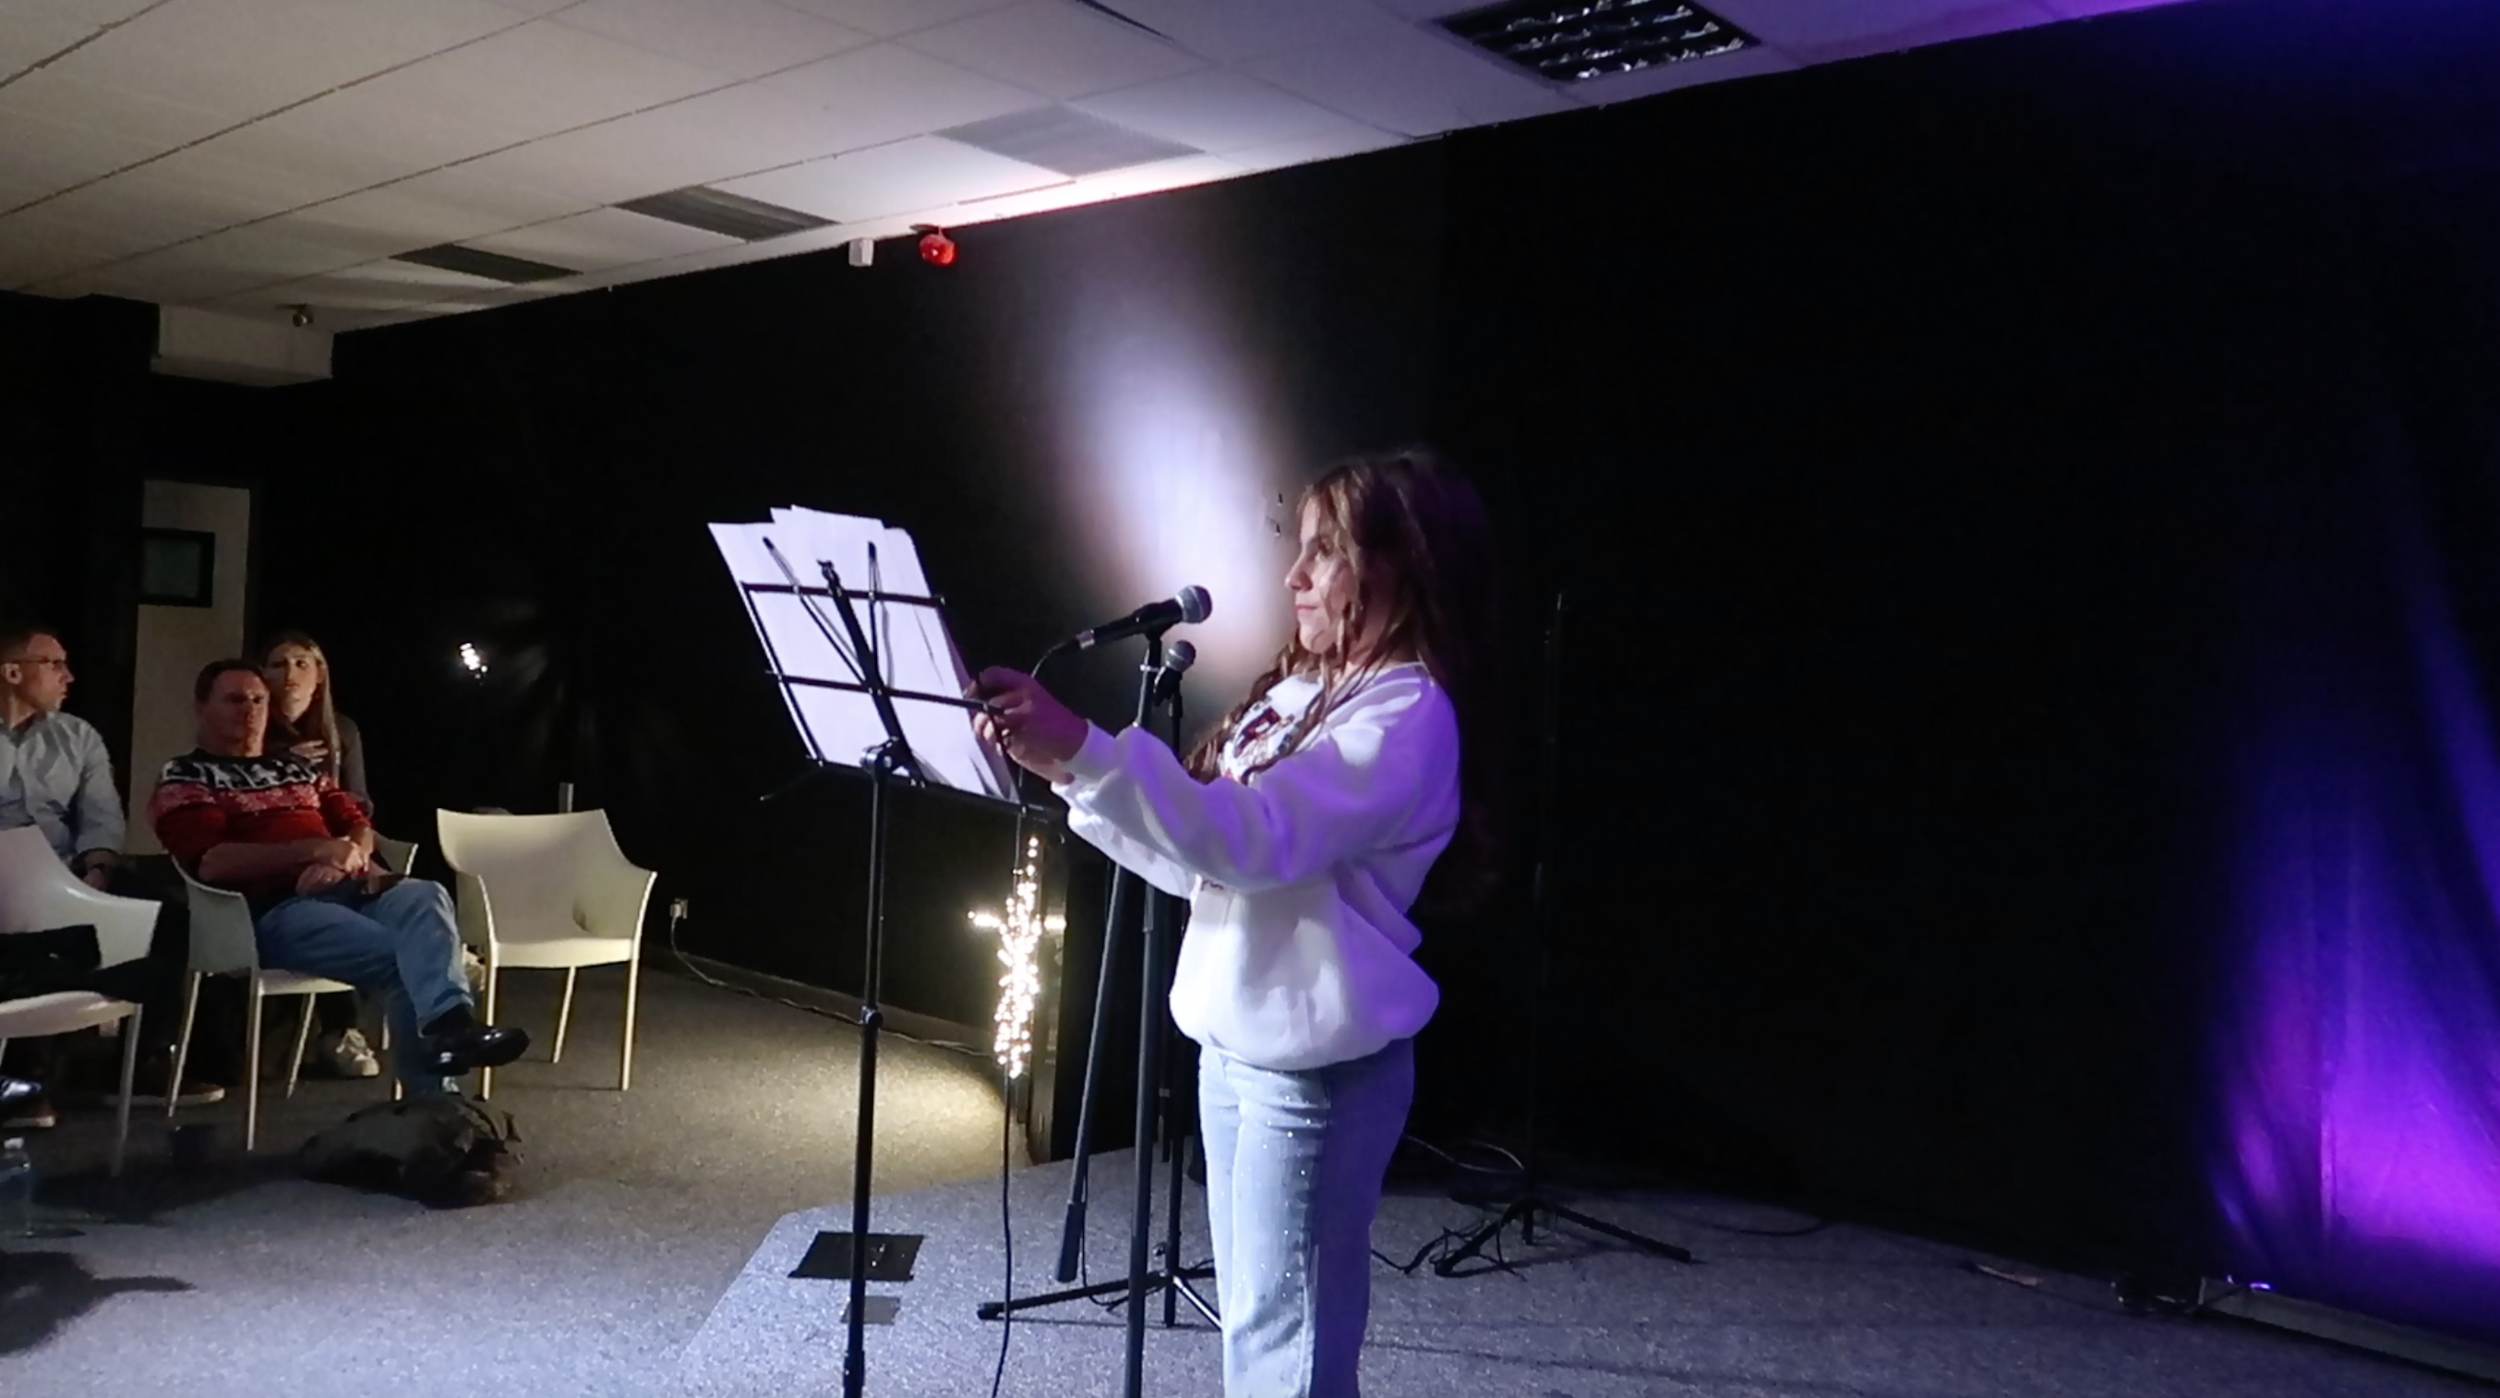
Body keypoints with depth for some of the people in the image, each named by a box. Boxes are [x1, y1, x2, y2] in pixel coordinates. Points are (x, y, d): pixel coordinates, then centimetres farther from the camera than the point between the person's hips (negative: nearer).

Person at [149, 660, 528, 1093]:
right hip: (276, 909, -5)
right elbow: (212, 862, -6)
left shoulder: (297, 767, 29)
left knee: (426, 896, -32)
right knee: (399, 960, -31)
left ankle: (448, 1024, -51)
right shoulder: (186, 777, 11)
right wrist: (317, 850, -12)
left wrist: (348, 858, -3)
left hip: (349, 890, 5)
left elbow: (357, 825, 23)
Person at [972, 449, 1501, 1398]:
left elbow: (1252, 837, -29)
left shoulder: (1408, 713, -17)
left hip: (1318, 1067, -9)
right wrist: (1069, 773, 2)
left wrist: (1081, 751, -38)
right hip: (1235, 1049, 9)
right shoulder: (1297, 692, 12)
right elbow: (1197, 852, 13)